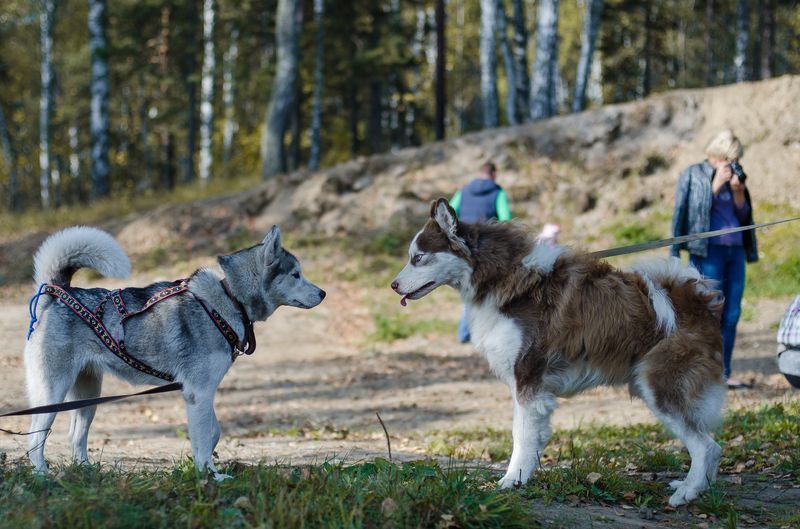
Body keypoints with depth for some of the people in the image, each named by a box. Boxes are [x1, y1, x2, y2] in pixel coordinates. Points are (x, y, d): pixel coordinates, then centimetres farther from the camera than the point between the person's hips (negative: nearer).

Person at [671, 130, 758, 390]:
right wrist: (717, 183, -12)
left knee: (731, 315, 3)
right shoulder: (693, 175, 1)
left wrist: (738, 192, -4)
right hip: (708, 251, -6)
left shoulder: (734, 176, 15)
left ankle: (724, 374, 8)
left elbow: (743, 216, 13)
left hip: (735, 251, 6)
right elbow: (695, 210, -8)